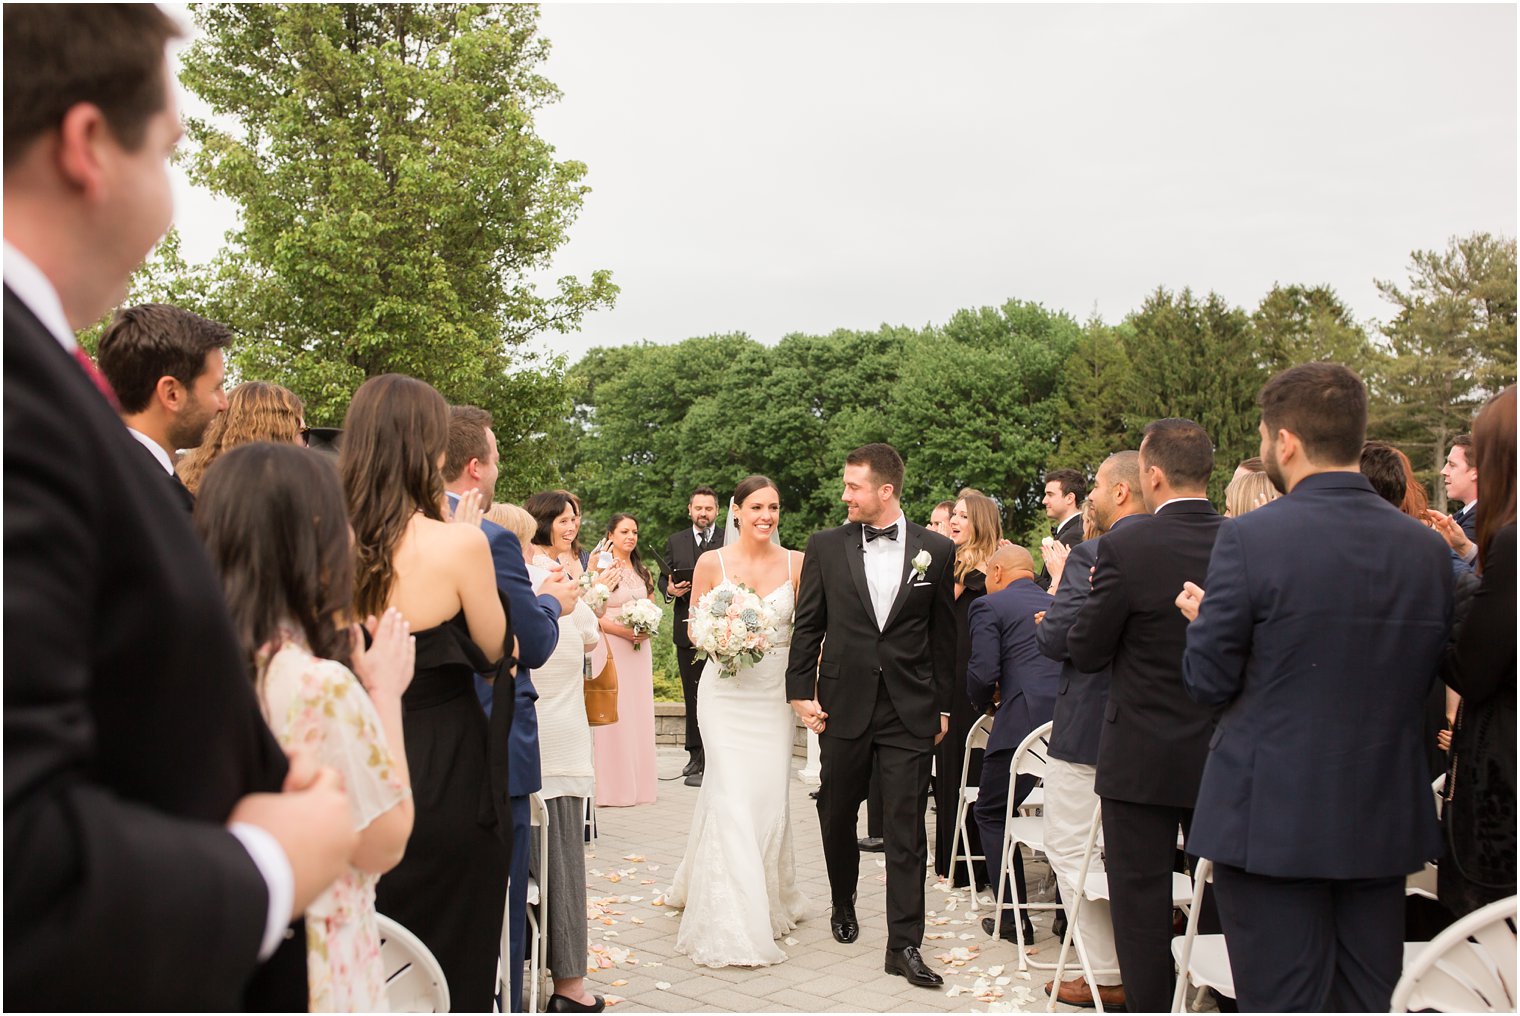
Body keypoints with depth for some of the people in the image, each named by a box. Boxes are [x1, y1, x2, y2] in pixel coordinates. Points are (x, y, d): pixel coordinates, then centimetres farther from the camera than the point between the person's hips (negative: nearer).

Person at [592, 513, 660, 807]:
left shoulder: (641, 571, 15)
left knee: (639, 713, 7)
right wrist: (622, 631, -18)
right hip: (611, 647, -6)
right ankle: (613, 786, -1)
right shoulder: (603, 569, -7)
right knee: (614, 714, -6)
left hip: (639, 649, 6)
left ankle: (638, 782, 13)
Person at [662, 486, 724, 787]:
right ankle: (697, 756, 19)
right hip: (687, 630, 4)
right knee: (692, 696, 10)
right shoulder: (675, 541, 12)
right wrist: (670, 589, -8)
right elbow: (663, 579, 14)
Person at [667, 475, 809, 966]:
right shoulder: (712, 563, -3)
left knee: (769, 796, 5)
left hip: (775, 693, 2)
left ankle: (768, 899, 28)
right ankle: (731, 921, 1)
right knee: (731, 794, -7)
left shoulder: (796, 563, 0)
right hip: (727, 692, -2)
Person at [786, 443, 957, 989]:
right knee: (837, 814, 15)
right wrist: (802, 692, -1)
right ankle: (843, 903, 40)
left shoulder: (936, 551, 0)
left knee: (906, 830, -1)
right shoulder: (826, 546, 1)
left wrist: (943, 706, 7)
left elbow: (944, 635, 5)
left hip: (910, 712, -1)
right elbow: (807, 625, 4)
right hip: (843, 707, 1)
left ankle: (904, 944, 6)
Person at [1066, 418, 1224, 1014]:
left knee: (1142, 901, 7)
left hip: (1143, 761, -4)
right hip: (1226, 758, 5)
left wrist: (1094, 594, 7)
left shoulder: (1126, 549, -18)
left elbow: (1085, 652, -10)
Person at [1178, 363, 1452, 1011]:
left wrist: (1206, 618, 9)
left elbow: (1208, 684, -10)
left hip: (1271, 819, -5)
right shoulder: (1427, 549, 2)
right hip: (1384, 820, 5)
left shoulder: (1251, 539, -15)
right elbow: (1427, 682, 10)